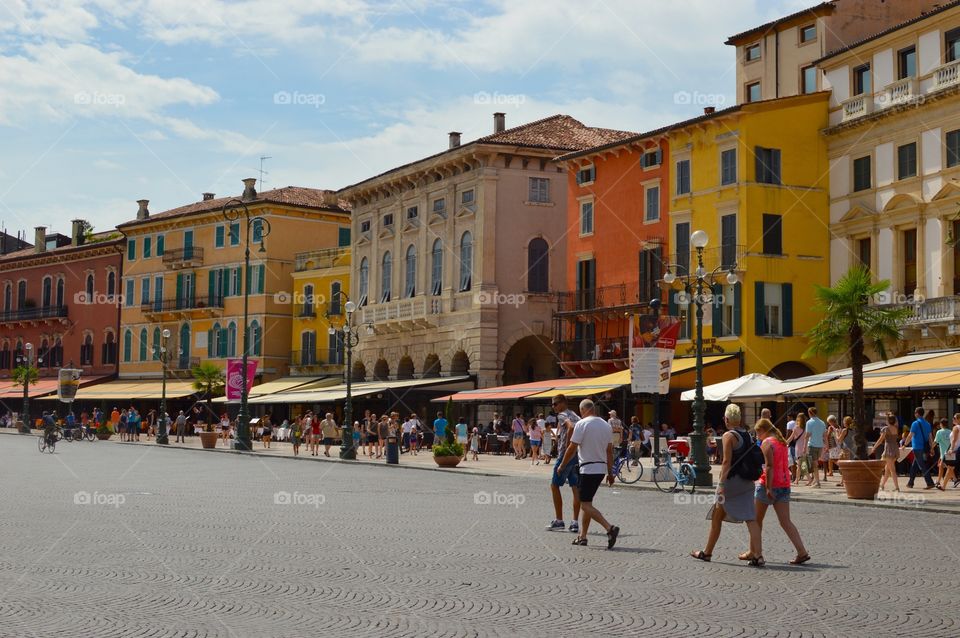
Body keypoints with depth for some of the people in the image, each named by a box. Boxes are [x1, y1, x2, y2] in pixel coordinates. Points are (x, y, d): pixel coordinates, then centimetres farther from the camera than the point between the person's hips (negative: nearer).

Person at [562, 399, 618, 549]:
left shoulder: (582, 424, -11)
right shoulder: (606, 425, 10)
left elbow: (571, 448, -11)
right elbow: (609, 451, 14)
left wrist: (562, 465, 2)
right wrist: (610, 473, 19)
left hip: (588, 468, -8)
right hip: (602, 468, 8)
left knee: (585, 505, -8)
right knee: (587, 502, 17)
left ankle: (609, 528, -24)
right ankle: (582, 536, 19)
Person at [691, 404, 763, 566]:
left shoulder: (728, 436, -11)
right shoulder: (748, 435, 10)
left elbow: (726, 462, -18)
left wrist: (721, 484, -20)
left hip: (731, 480, -6)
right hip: (747, 482, 6)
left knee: (717, 517, 10)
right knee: (751, 519, -1)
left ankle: (707, 552, 21)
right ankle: (758, 556, -11)